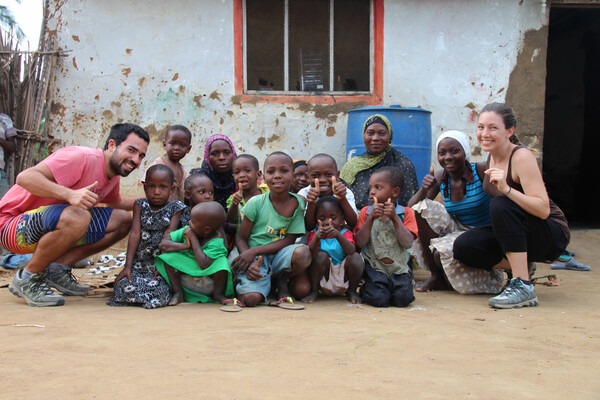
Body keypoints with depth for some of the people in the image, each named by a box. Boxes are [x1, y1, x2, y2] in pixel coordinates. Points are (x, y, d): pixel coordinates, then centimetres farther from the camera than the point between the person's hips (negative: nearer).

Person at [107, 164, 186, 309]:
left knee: (159, 291, -25)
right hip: (139, 263, 2)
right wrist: (127, 266, -6)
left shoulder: (175, 207, 2)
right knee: (126, 288, -19)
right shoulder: (140, 205, 8)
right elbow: (135, 234, 0)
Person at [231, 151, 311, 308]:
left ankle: (282, 282, 0)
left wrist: (254, 251, -16)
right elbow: (241, 239, -1)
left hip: (279, 256, 2)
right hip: (256, 260, -2)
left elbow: (289, 240, -6)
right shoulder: (256, 203, -6)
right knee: (251, 298, -28)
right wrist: (250, 264, -21)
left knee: (303, 252, -31)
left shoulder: (297, 204, -3)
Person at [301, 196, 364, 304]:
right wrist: (316, 238, -39)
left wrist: (338, 235, -42)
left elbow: (351, 250, -24)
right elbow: (311, 256, -21)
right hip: (323, 282, -1)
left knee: (356, 257, -24)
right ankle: (314, 291, -6)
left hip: (343, 281, 1)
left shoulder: (345, 233, -1)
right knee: (321, 255, -25)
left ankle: (351, 291, 0)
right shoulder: (315, 234, -2)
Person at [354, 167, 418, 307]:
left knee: (403, 298, -22)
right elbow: (360, 243, -5)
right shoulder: (366, 212, 6)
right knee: (378, 299, -23)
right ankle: (365, 290, 11)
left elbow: (408, 243, -10)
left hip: (399, 267, 1)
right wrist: (371, 218, -16)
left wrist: (395, 218, -18)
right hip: (375, 267, -1)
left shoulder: (405, 213, 4)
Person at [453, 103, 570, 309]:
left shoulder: (522, 157, -21)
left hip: (551, 236, -7)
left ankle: (524, 287, -29)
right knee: (463, 247, -15)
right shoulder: (492, 156, 2)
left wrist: (507, 189, -41)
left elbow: (543, 210, -30)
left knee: (500, 205, -34)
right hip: (513, 232, 7)